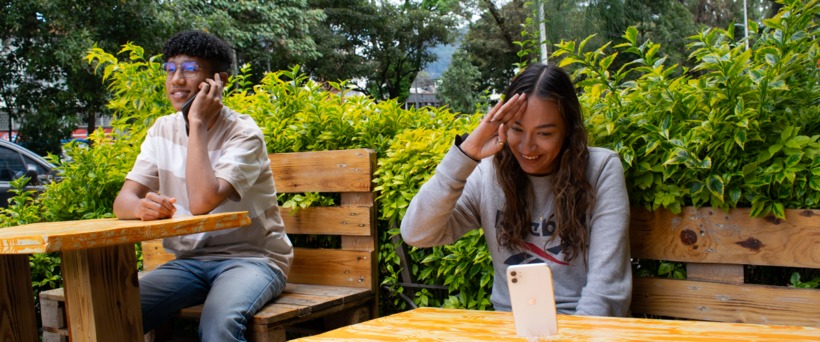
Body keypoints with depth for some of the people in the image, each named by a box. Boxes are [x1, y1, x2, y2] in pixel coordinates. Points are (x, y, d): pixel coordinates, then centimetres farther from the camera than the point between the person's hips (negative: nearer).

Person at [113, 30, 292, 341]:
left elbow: (203, 202, -28)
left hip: (250, 257, -5)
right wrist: (143, 207, -27)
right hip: (190, 260, 5)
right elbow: (123, 201, -2)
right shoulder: (163, 130, 4)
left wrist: (197, 123, -22)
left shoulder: (242, 133, -14)